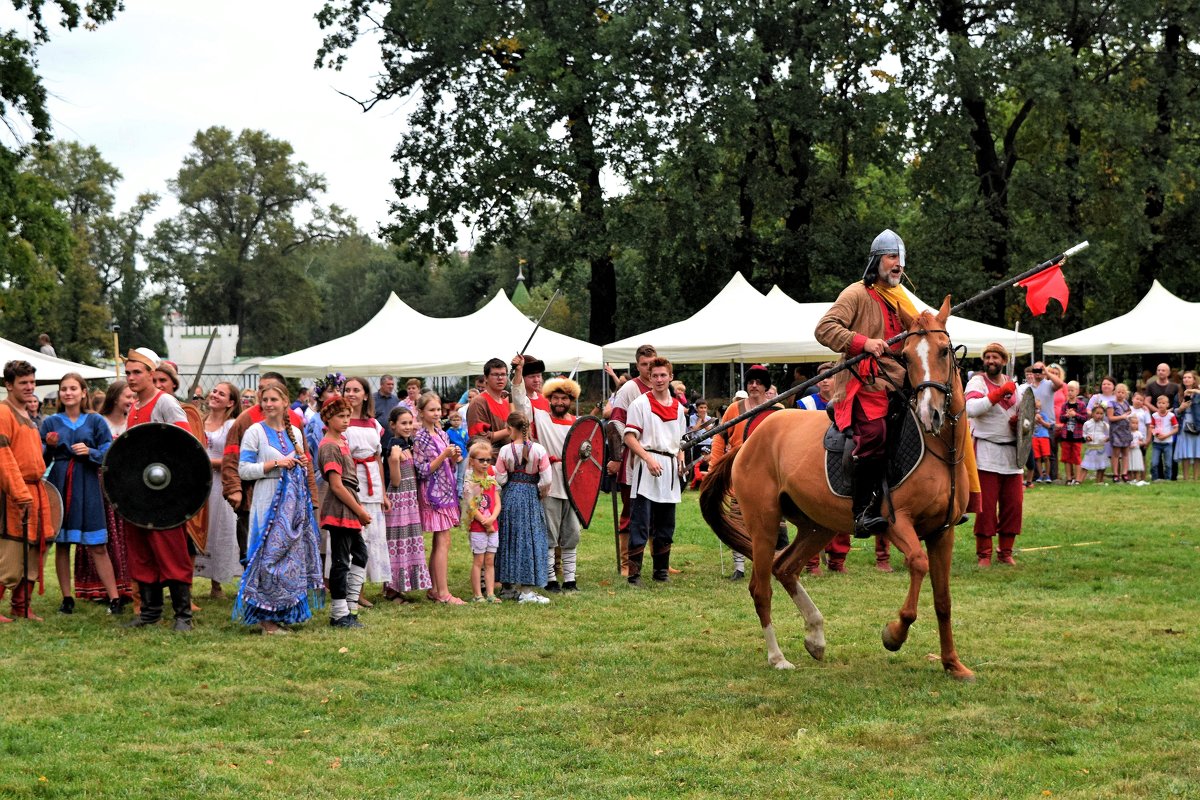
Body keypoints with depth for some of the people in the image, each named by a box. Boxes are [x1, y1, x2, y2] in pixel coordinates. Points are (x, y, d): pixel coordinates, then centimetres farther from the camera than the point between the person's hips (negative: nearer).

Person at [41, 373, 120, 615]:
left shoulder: (96, 421, 5)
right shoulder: (51, 423, 9)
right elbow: (42, 460, 8)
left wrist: (89, 452, -16)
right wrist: (49, 447, -11)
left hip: (87, 489, -2)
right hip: (59, 486, 2)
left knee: (98, 547, -5)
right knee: (61, 545, 3)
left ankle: (114, 598, -3)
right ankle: (67, 598, 11)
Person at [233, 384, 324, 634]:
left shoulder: (295, 433, 13)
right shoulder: (255, 432, -3)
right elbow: (244, 470, -9)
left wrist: (302, 464, 1)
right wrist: (275, 464, -16)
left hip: (294, 503, 6)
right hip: (268, 502, -6)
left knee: (294, 555, 6)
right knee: (269, 557, -8)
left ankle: (285, 612, 14)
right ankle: (266, 617, -4)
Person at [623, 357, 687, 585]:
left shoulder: (678, 407, 15)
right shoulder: (640, 403, -1)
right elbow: (630, 437, -7)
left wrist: (681, 460, 5)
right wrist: (648, 459, -19)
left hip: (670, 468, 6)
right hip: (646, 471, -6)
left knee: (666, 526, 11)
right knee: (640, 524, -9)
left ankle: (661, 570, 20)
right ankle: (634, 573, -7)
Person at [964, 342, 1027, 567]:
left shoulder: (1012, 384, 14)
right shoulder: (978, 381, -4)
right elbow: (971, 409, -23)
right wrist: (999, 392, -23)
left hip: (1011, 452, 6)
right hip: (987, 452, -6)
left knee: (1013, 504, 5)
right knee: (986, 506, -5)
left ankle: (1006, 551, 16)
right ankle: (984, 554, 4)